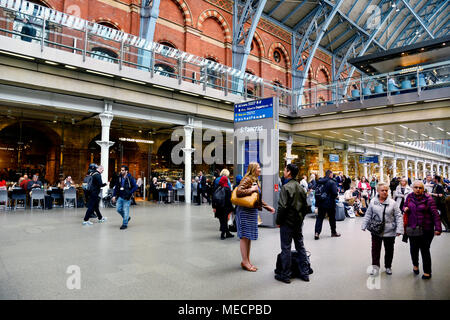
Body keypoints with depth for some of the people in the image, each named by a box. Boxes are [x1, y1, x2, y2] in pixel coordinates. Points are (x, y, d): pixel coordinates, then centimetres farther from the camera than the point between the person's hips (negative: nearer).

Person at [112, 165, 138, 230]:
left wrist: (129, 193, -17)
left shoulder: (130, 178, -11)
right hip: (120, 197, 6)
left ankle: (125, 224, 12)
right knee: (119, 209, 8)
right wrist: (114, 195, 5)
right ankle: (127, 218, 32)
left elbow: (135, 187, -12)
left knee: (125, 211, -1)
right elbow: (116, 187, 12)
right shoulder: (119, 178, 6)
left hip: (126, 198, -6)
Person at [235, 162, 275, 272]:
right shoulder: (247, 179, -11)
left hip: (253, 211, 9)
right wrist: (252, 189, -19)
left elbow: (259, 199, 26)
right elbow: (238, 192, -24)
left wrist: (267, 207, 21)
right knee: (244, 236, -2)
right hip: (245, 211, -9)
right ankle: (245, 262, 6)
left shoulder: (256, 181, 19)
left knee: (249, 236, 13)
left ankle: (247, 260, 22)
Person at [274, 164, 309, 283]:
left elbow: (282, 207, -20)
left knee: (286, 248, 0)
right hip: (298, 222, 8)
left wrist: (278, 221, -10)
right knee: (300, 246, 15)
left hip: (287, 222, -8)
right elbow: (305, 205, 13)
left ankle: (285, 275, 8)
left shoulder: (286, 187, -16)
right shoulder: (301, 187, 8)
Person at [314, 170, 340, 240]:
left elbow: (316, 191, 10)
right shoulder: (332, 182, -15)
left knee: (319, 218, 6)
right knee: (332, 218, 12)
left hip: (321, 203, 4)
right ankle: (333, 232, 26)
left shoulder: (319, 181, 3)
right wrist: (334, 197, 2)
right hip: (330, 203, -4)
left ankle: (317, 233, -2)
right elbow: (335, 193, -18)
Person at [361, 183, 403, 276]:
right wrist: (364, 226, 5)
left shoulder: (393, 203, -5)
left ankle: (388, 267, 31)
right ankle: (375, 266, 14)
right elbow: (368, 215, 6)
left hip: (389, 232, 0)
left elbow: (398, 217, -4)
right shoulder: (373, 202, -1)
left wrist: (399, 229, -11)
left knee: (389, 250, 13)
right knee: (375, 249, 3)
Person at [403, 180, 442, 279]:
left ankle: (427, 272, 23)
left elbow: (435, 214, -12)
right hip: (412, 228, 3)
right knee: (414, 248, 14)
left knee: (425, 250, 5)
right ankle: (415, 265, 42)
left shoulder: (428, 199, -10)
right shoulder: (409, 197, 2)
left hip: (426, 229, -3)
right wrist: (405, 209, -5)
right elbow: (405, 206, 19)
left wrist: (438, 228, -18)